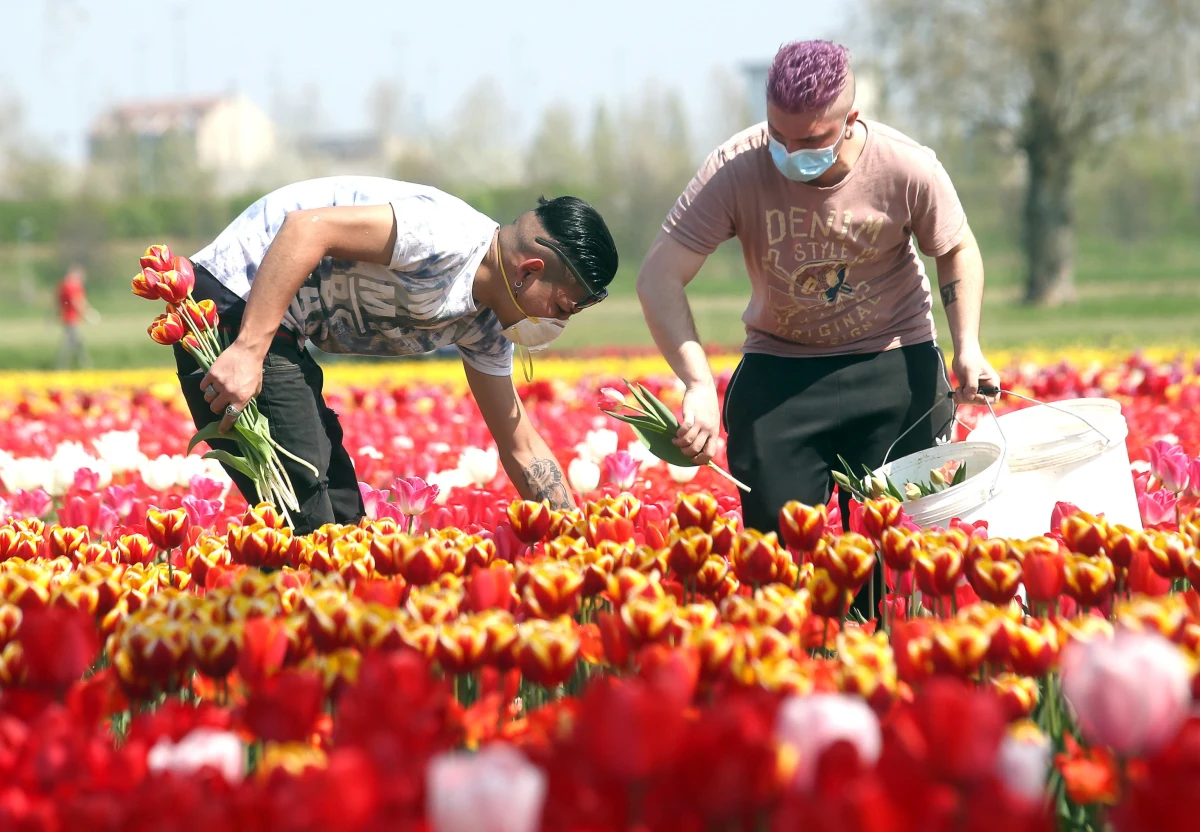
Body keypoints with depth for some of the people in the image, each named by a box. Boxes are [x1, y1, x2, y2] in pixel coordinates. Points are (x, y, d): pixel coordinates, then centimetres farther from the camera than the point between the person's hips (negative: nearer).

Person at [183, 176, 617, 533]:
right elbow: (307, 228, -29)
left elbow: (523, 451, 17)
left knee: (343, 515, 12)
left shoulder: (485, 327, 8)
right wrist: (249, 351, -32)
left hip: (285, 334, 10)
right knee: (306, 523, -14)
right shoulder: (448, 236, -22)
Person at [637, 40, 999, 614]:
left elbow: (957, 251, 3)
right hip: (779, 372, 0)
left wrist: (967, 345, -12)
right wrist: (699, 384, -33)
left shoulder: (908, 170, -18)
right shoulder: (736, 170, -21)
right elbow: (660, 278, -21)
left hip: (893, 368, 0)